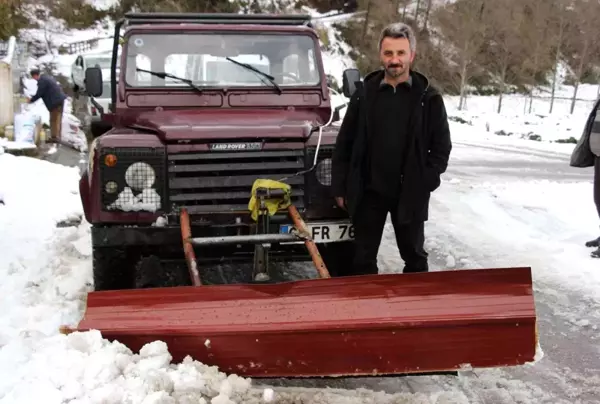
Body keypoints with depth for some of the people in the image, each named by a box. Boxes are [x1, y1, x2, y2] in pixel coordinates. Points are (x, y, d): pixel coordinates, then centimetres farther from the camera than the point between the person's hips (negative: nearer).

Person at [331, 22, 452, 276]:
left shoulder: (428, 97, -2)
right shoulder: (364, 93, 1)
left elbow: (441, 147, 0)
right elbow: (344, 144, 3)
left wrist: (424, 183, -10)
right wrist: (340, 187, -1)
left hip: (410, 194, -1)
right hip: (369, 192, 1)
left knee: (414, 257, 14)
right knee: (363, 259, 8)